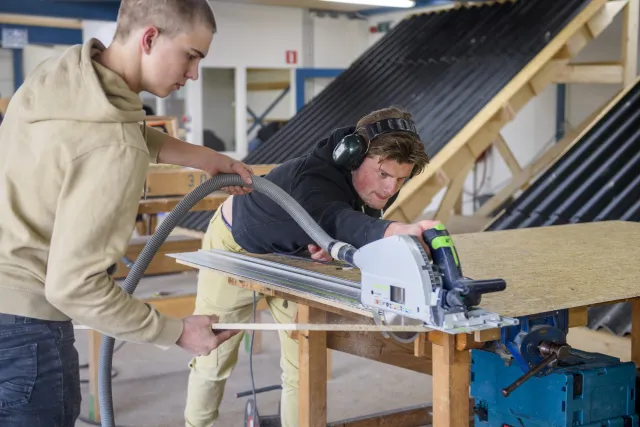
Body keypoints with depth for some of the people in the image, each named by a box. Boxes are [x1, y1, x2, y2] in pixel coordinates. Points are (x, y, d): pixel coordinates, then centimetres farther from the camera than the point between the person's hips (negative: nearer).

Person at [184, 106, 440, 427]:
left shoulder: (376, 187, -21)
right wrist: (394, 230, -85)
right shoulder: (312, 179, -43)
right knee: (213, 357, 6)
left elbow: (361, 234, -7)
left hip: (294, 257, 5)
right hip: (238, 245, -5)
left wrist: (337, 245, -32)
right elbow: (334, 220, -65)